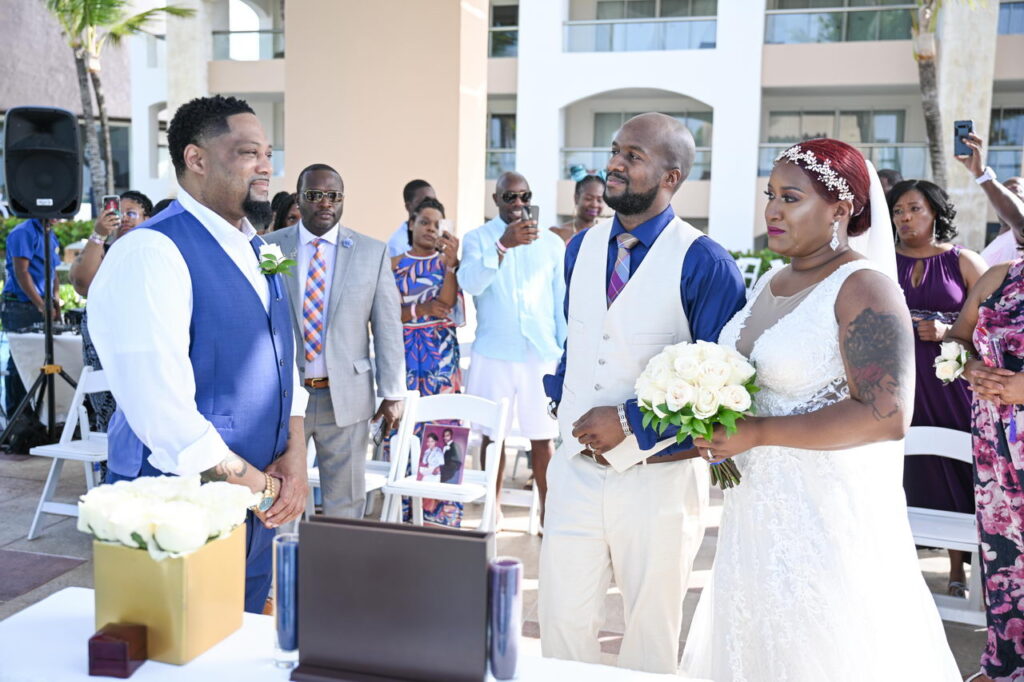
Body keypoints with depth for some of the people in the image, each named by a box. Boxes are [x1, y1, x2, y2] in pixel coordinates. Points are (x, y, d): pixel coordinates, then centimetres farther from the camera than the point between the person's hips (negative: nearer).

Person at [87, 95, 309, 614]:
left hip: (258, 512, 8)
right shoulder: (151, 254, -17)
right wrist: (258, 484, -14)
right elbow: (161, 410, -24)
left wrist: (294, 456, -4)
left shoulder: (255, 252, 10)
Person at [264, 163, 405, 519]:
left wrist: (392, 394, -1)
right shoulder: (269, 247, 1)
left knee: (346, 500, 10)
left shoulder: (372, 252, 1)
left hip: (347, 396, 0)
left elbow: (387, 328, 1)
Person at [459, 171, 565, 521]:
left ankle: (547, 509, 15)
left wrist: (566, 352, 8)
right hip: (494, 354, -1)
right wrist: (503, 245, -30)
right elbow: (470, 283, -17)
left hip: (542, 355, 1)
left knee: (543, 437, 3)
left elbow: (562, 302, 10)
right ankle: (493, 506, 22)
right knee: (493, 434, 8)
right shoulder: (478, 238, 2)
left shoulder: (553, 243, 7)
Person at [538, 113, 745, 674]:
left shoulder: (706, 265, -12)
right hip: (576, 470, 5)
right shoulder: (581, 248, 7)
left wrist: (631, 422, -17)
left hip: (658, 479, -4)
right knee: (560, 622, 11)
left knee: (651, 635, 15)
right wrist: (560, 396, 5)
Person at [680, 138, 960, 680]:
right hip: (759, 507, 8)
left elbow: (885, 415, -24)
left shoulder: (864, 286, -15)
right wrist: (720, 432, 3)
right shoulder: (771, 281, 10)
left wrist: (757, 433, -21)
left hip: (829, 511, -8)